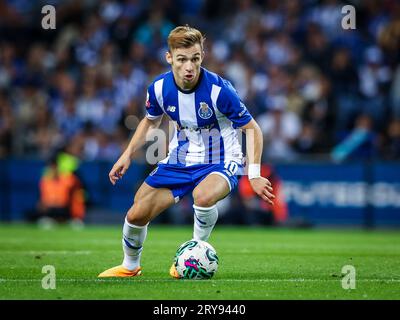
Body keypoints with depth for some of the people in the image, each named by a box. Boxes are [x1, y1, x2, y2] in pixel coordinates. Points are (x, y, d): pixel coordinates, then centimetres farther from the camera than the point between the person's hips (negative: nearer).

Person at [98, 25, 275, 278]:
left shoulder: (219, 90, -25)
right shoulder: (159, 88, -11)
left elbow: (252, 128, -14)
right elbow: (151, 121, 12)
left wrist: (254, 174, -22)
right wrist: (128, 155, 5)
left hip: (220, 163, -5)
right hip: (179, 161, 5)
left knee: (203, 196, -39)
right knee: (136, 216, -1)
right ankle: (130, 266, 31)